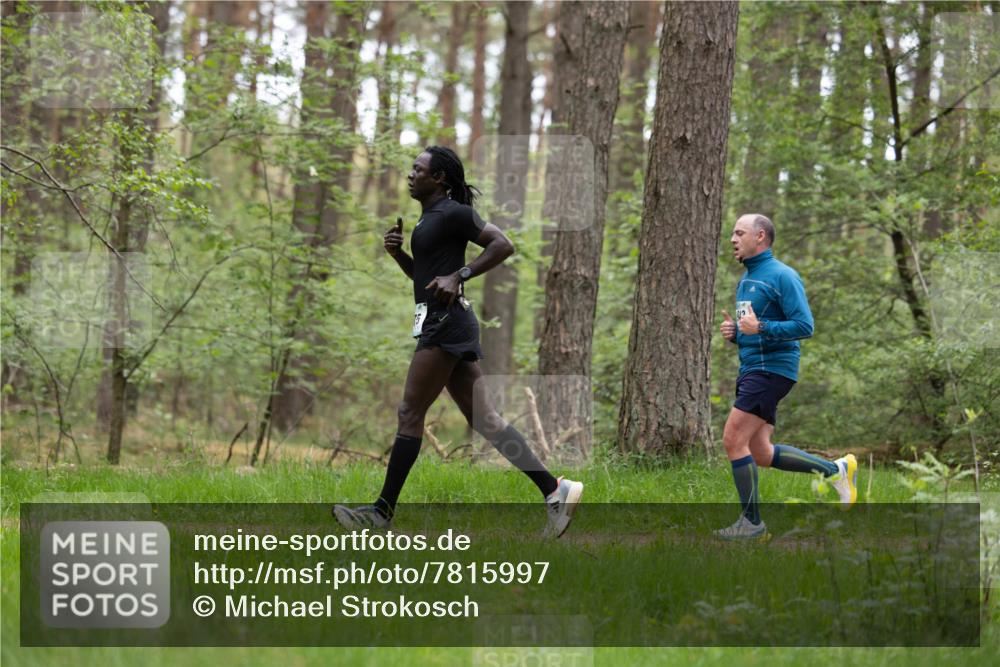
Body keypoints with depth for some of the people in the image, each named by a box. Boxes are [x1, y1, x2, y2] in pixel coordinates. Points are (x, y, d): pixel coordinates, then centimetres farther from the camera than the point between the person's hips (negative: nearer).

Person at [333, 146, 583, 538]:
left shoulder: (453, 213, -8)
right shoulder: (429, 217, 21)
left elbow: (503, 245, -16)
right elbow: (422, 276, 29)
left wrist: (459, 276, -19)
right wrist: (396, 252, 11)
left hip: (445, 323, -10)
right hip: (441, 325, 10)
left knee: (410, 414, -6)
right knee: (483, 419, 5)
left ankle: (383, 511, -3)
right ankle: (554, 489, 0)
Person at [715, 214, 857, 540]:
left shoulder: (782, 276, -10)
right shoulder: (746, 280, 18)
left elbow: (804, 326, -17)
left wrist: (761, 327, -26)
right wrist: (734, 332, 6)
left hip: (772, 368, -10)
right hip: (751, 369, 10)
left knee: (734, 440, -13)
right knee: (761, 454, 9)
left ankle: (752, 522, -4)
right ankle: (836, 469, 20)